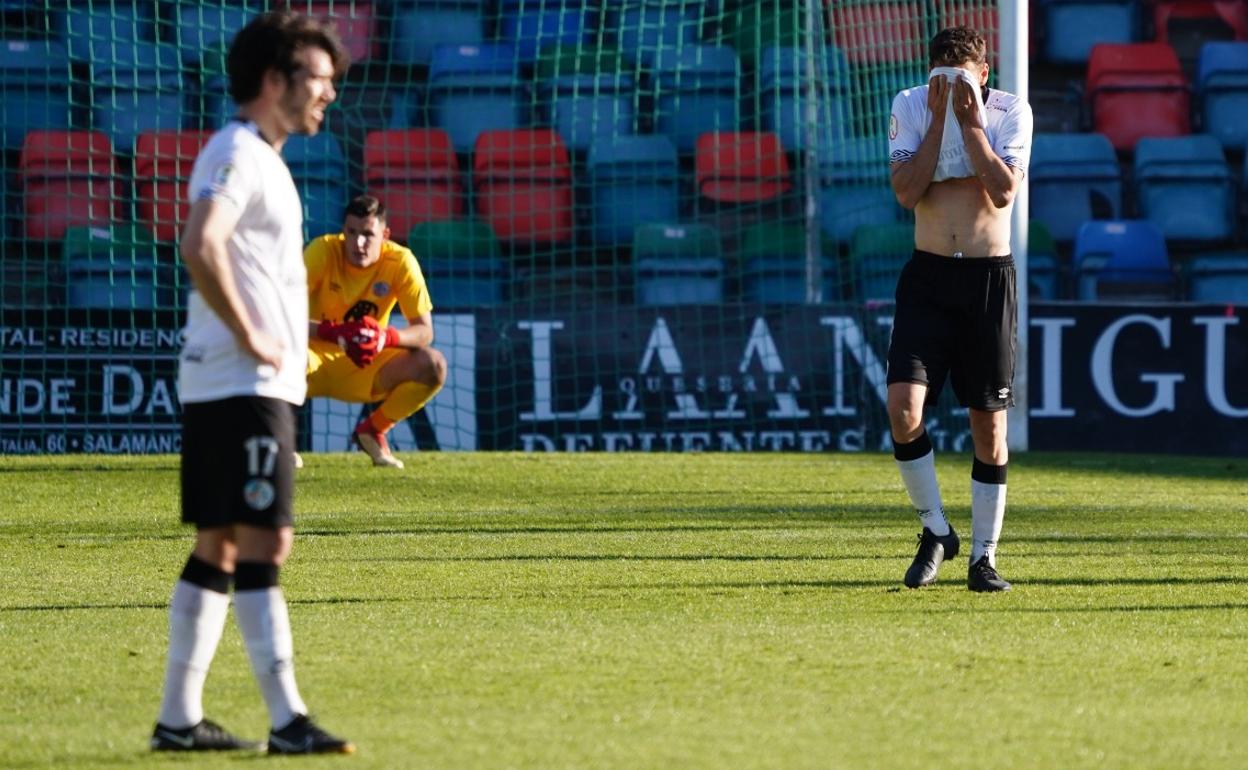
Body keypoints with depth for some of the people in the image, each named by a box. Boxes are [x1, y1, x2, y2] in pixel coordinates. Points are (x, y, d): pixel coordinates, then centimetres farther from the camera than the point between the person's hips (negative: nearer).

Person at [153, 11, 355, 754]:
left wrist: (287, 349, 18)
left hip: (259, 385, 10)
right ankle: (287, 719, -15)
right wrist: (249, 337, -21)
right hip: (242, 386, -10)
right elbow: (200, 246, -28)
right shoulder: (237, 154, -12)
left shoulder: (260, 158, 19)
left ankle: (180, 718, 12)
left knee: (219, 548, 10)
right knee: (264, 544, -12)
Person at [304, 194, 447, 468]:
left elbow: (424, 332, -12)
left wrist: (387, 337, -35)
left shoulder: (400, 262, -14)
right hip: (319, 357, -2)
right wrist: (333, 333, -43)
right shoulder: (323, 251, -19)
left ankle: (374, 430, 3)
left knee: (433, 366, -24)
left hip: (367, 368, 2)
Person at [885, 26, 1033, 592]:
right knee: (903, 408, -15)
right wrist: (938, 118, -13)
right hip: (928, 275, 1)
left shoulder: (1010, 112, -4)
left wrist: (969, 121, -16)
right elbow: (907, 191, -11)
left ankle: (983, 557, 12)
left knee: (989, 423, 2)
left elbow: (1004, 191, -16)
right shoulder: (910, 106, 0)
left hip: (989, 276, -1)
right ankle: (935, 531, 5)